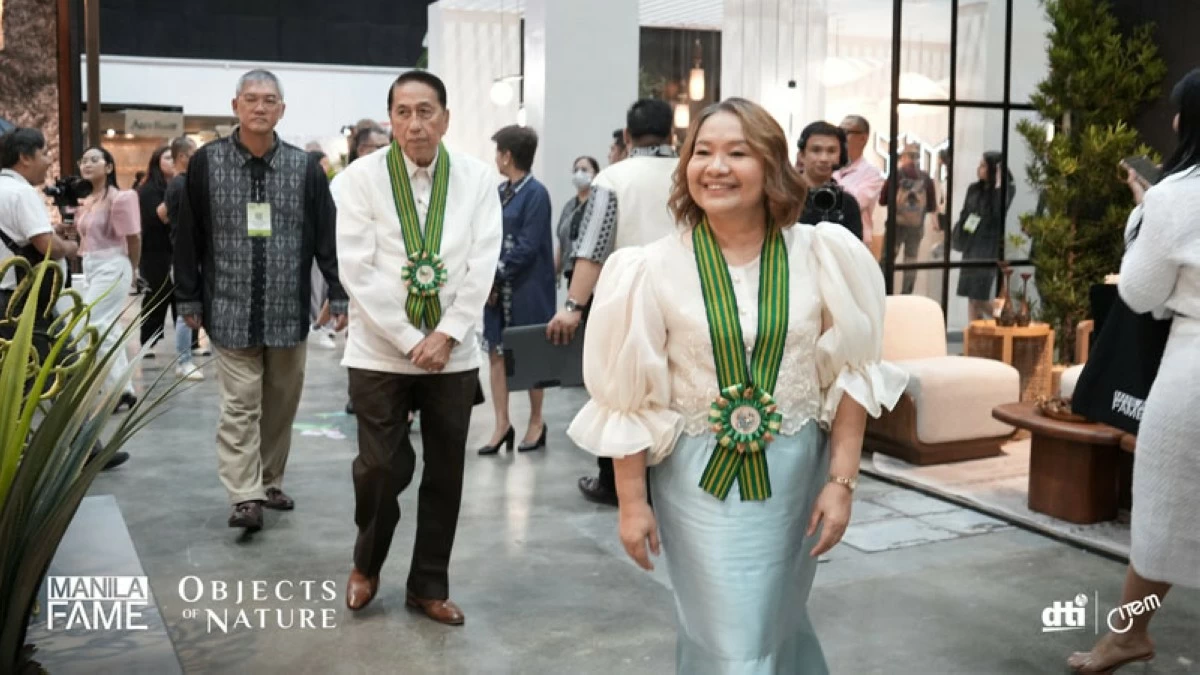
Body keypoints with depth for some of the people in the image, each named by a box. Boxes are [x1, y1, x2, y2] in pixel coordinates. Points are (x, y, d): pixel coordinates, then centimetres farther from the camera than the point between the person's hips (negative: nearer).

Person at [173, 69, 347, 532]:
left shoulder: (305, 167, 2)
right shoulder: (206, 163, 0)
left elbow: (327, 236, 3)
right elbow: (188, 237, 4)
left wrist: (340, 295, -2)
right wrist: (189, 299, 3)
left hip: (288, 312, 2)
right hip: (231, 311, -2)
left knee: (282, 403, 11)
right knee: (240, 405, -4)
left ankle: (270, 482, 26)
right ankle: (245, 497, -2)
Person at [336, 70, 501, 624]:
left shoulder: (478, 178, 0)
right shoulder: (364, 175, -5)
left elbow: (483, 266, -4)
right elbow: (357, 270, -10)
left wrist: (446, 336, -12)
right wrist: (410, 340, -13)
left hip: (453, 352, 2)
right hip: (380, 351, -2)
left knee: (445, 473, 8)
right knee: (381, 467, -1)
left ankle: (428, 585, 25)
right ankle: (366, 563, 28)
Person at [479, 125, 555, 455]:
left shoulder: (536, 193, -13)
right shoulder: (501, 191, 9)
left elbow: (527, 247, -17)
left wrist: (496, 276, -15)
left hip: (526, 290, -7)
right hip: (498, 288, 7)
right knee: (497, 353, 6)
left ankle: (536, 422, 21)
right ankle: (502, 425, 14)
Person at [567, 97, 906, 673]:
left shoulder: (820, 257, -6)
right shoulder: (656, 268, -10)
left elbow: (850, 375, 0)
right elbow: (632, 397, -5)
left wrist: (841, 480, -4)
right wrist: (632, 502, -3)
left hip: (794, 473, 2)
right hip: (697, 476, -2)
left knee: (776, 619, 20)